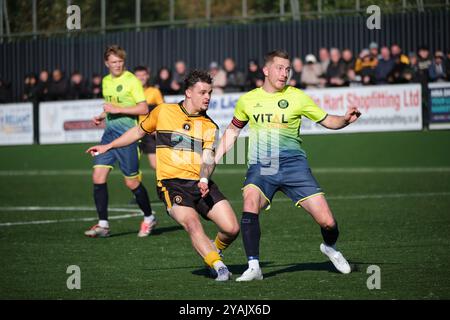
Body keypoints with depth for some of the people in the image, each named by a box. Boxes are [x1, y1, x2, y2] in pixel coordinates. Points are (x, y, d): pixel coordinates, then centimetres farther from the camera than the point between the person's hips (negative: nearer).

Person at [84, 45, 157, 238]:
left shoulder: (132, 81, -8)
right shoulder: (106, 81, 14)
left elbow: (144, 109, -14)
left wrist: (118, 109, -19)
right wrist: (102, 116, 10)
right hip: (109, 132, 7)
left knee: (131, 182, -1)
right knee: (98, 176, -6)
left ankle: (149, 218, 21)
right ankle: (103, 224, 0)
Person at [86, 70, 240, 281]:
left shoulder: (210, 126, 10)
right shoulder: (163, 112, 6)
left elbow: (208, 158, -4)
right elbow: (139, 131, 23)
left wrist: (204, 179, -25)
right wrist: (108, 146, 27)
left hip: (200, 184, 3)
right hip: (171, 183, -3)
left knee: (232, 228, -9)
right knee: (192, 224, -29)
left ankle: (214, 252, 21)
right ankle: (218, 265, -27)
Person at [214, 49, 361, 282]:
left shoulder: (297, 97, 4)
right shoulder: (248, 100, 8)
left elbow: (327, 120, 10)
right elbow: (233, 130, 23)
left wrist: (346, 119, -11)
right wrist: (212, 160, 18)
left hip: (293, 164, 0)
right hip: (260, 166, 0)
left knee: (327, 222, -7)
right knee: (250, 203, -31)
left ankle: (330, 248, 29)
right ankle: (253, 267, -24)